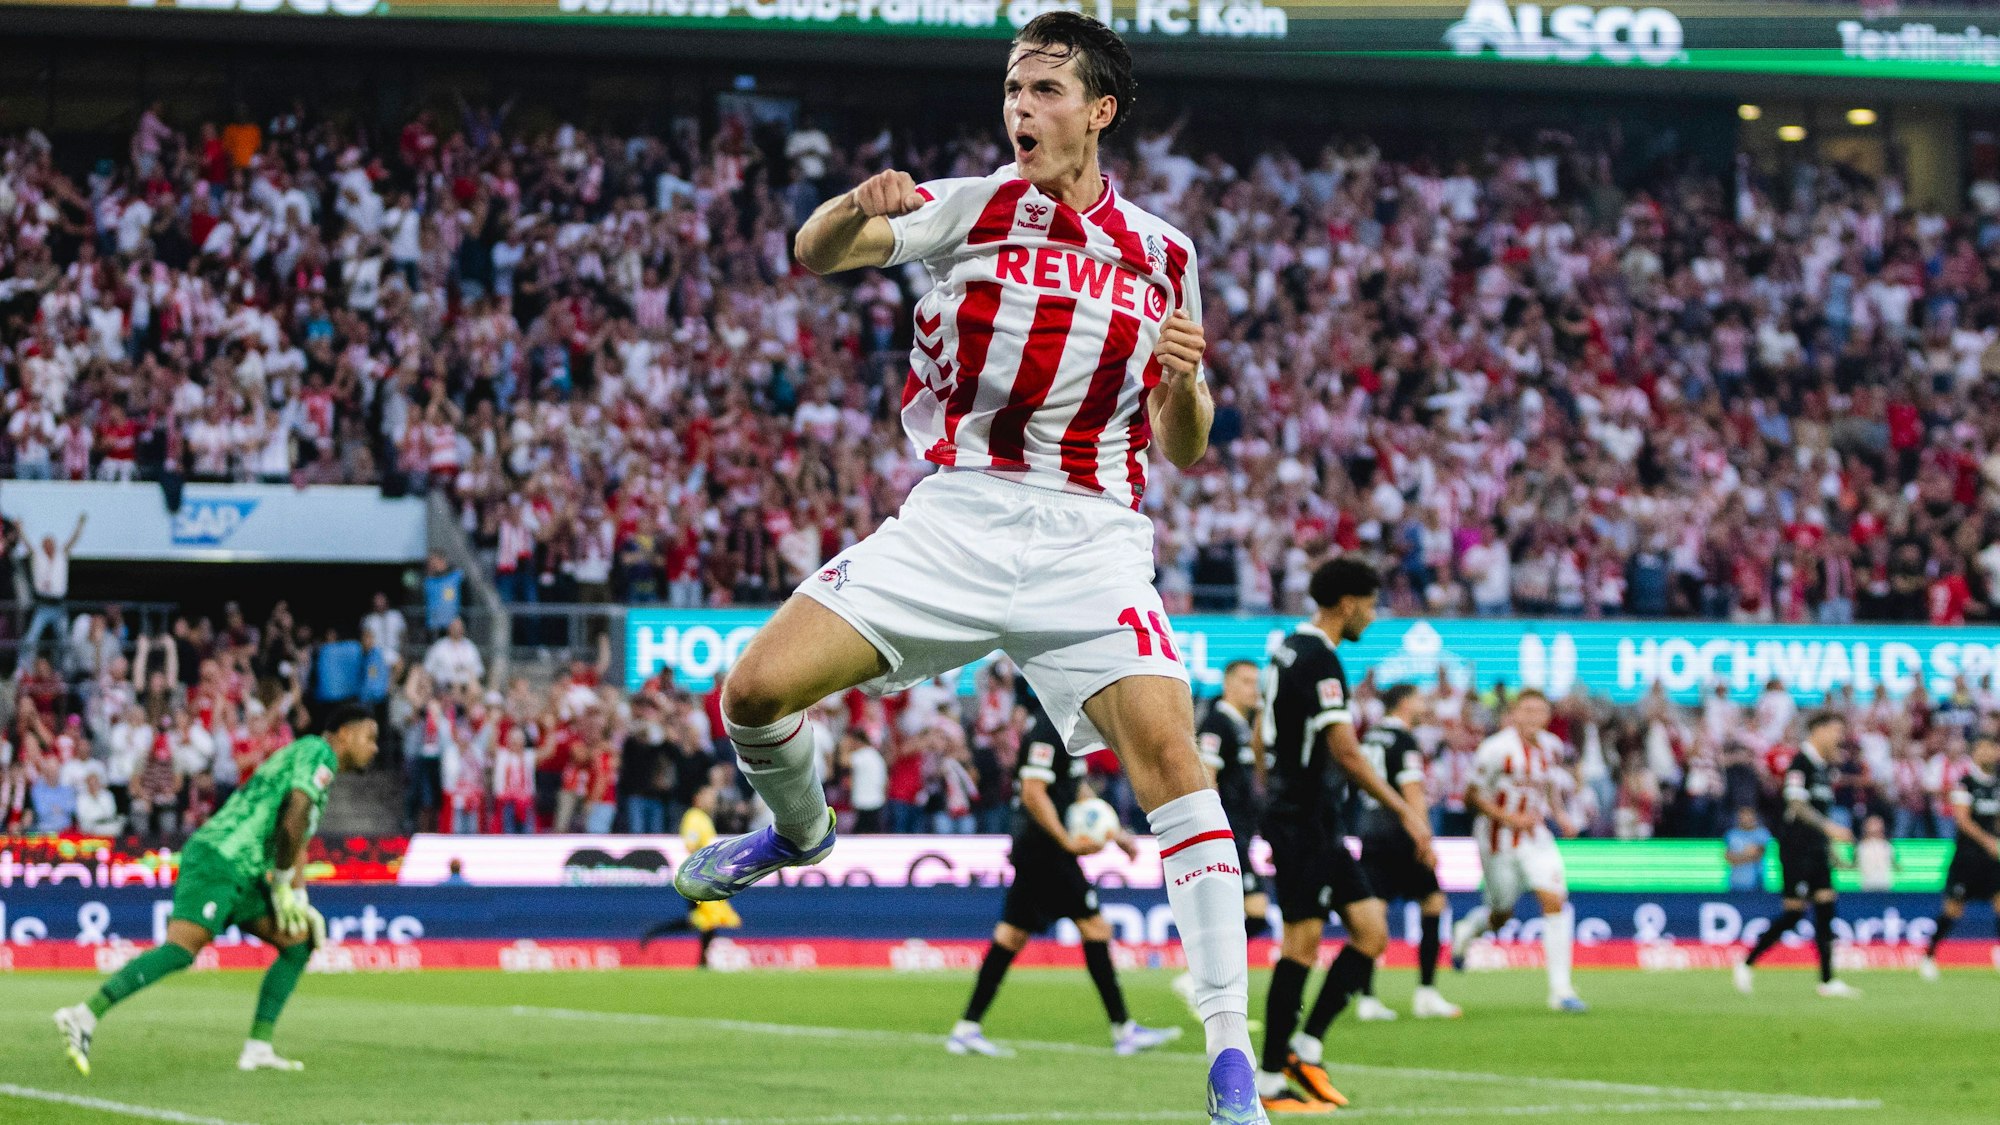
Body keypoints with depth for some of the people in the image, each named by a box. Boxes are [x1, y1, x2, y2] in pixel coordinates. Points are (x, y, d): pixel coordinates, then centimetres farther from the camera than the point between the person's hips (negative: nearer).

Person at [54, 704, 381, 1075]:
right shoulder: (316, 752, -5)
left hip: (240, 876, 10)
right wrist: (283, 883, -8)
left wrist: (300, 902, 22)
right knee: (181, 949, -23)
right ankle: (84, 1016, -29)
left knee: (299, 942, 10)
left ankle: (257, 1048, 7)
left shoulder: (307, 757, 26)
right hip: (217, 860, -10)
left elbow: (296, 842, 33)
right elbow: (293, 822, -19)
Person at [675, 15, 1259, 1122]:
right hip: (951, 520, 1)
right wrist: (857, 207, -30)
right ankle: (800, 829, 27)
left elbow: (1185, 449, 16)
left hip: (1088, 540, 0)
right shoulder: (972, 207, 5)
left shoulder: (1164, 257, 10)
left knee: (1167, 748, -23)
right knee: (757, 688, -11)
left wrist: (1186, 380, -7)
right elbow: (815, 253, -7)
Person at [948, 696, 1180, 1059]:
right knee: (1094, 926, -5)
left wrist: (1116, 833, 24)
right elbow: (1032, 792, -22)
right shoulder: (1047, 727, -16)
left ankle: (967, 1029, 8)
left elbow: (1079, 789, 25)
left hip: (1032, 849, 10)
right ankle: (1123, 1030, -1)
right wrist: (1068, 841, -24)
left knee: (1012, 934, 9)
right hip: (1045, 848, -10)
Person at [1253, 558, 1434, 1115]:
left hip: (1317, 824, 10)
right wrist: (1405, 812, -20)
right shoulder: (1320, 659, -16)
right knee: (1302, 943, -8)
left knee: (1371, 931, 5)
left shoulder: (1290, 649, 15)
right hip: (1305, 824, -10)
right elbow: (1346, 753, -22)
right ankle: (1270, 1083, -4)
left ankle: (1304, 1048, 7)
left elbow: (1262, 734, 24)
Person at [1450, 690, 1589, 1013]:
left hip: (1536, 839, 4)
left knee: (1555, 900, -14)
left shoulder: (1551, 747, 2)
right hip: (1499, 840, -4)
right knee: (1501, 916, 10)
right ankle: (1468, 930, 49)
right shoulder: (1497, 749, -19)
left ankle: (1561, 988, -9)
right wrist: (1510, 818, -24)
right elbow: (1472, 795, -15)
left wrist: (1560, 814, 5)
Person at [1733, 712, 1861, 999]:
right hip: (1796, 847, -9)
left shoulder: (1824, 766, 15)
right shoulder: (1801, 762, -12)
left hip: (1817, 848, 9)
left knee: (1826, 906, 1)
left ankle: (1827, 981, 1)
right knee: (1795, 911, -9)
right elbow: (1798, 805, -21)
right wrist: (1829, 827, -29)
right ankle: (1747, 964, 3)